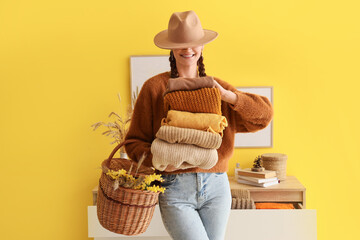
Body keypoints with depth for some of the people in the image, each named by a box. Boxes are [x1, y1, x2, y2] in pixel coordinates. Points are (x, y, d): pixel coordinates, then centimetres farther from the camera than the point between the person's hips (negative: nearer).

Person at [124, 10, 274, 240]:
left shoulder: (216, 87, 10)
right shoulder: (155, 87, -1)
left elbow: (264, 114, 4)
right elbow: (134, 141, 1)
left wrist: (227, 96, -9)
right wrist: (156, 160, -19)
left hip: (216, 188, 4)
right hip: (175, 189, -3)